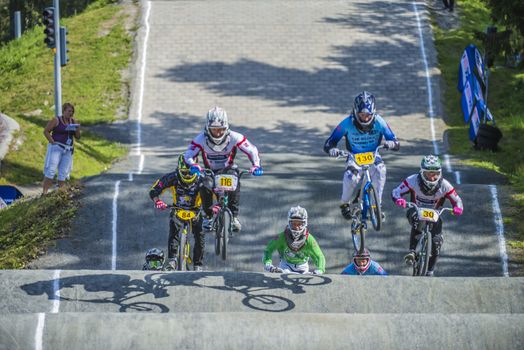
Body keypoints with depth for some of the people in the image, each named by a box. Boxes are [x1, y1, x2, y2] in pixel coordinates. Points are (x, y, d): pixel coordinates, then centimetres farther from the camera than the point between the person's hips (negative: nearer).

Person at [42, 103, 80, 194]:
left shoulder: (73, 121, 11)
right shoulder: (56, 120, -3)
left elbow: (77, 137, 12)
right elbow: (46, 131, -4)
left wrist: (77, 129, -8)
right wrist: (52, 142, -13)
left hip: (68, 150, 5)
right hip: (56, 148, -5)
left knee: (64, 173, 4)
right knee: (51, 170, -11)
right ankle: (44, 192, -14)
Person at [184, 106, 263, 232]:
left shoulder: (234, 137, -21)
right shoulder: (201, 139, -22)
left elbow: (252, 150, -16)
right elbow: (188, 155, -23)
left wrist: (256, 165, -33)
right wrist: (193, 165, -45)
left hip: (228, 170, 0)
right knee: (206, 185, -34)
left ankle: (234, 216, -15)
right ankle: (208, 216, -10)